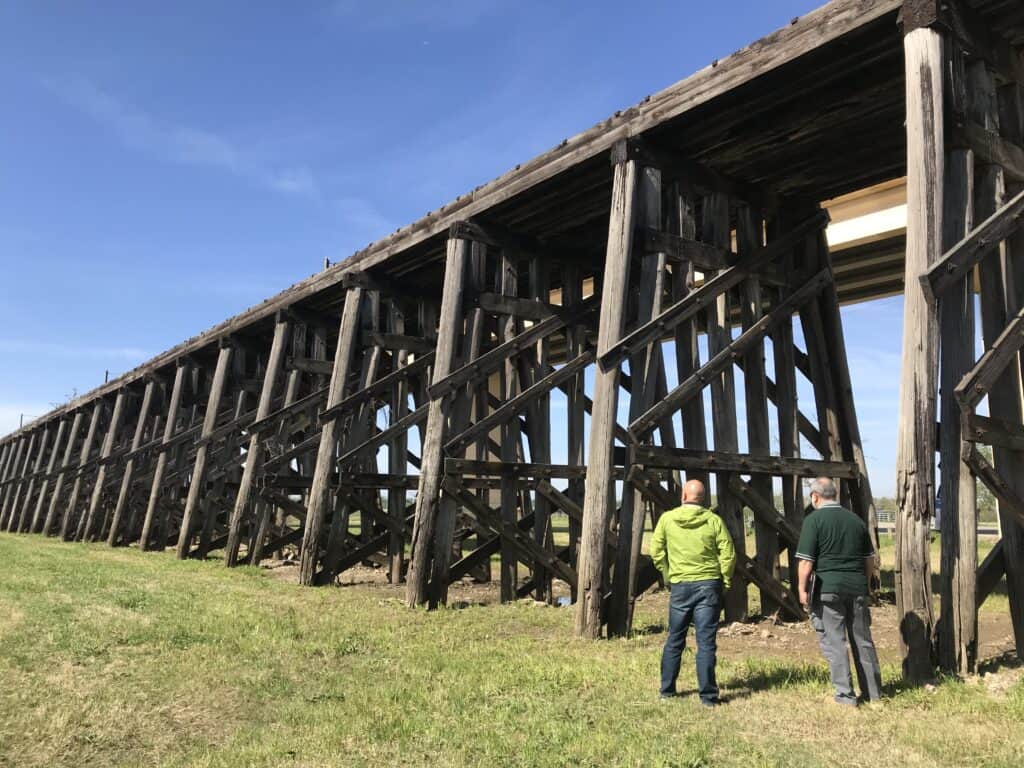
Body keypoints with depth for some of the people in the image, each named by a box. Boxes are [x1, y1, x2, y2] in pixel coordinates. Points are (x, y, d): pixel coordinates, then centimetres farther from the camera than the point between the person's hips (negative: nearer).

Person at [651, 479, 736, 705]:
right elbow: (728, 555, -5)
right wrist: (724, 581, 9)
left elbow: (656, 552, 1)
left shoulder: (667, 519, -2)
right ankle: (708, 695, 5)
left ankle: (667, 689, 24)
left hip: (680, 586, 1)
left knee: (674, 640, 14)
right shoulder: (714, 520, -4)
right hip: (708, 585, -1)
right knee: (706, 642, 3)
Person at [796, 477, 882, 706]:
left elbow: (806, 562, -14)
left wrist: (803, 589, -4)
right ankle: (873, 691, 24)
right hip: (857, 588, 6)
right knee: (863, 639, 15)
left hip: (828, 588, -5)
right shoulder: (856, 520, 9)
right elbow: (870, 559, 15)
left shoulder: (814, 520, -9)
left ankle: (845, 694, 5)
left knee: (833, 641, 3)